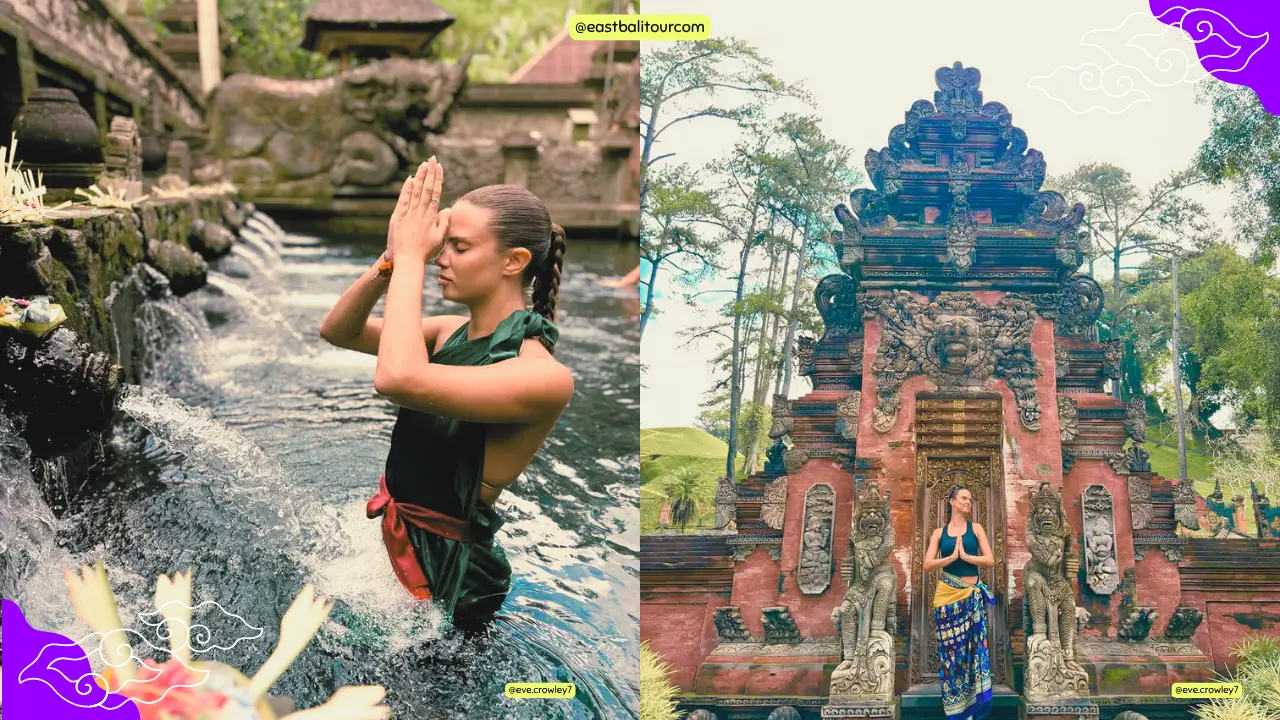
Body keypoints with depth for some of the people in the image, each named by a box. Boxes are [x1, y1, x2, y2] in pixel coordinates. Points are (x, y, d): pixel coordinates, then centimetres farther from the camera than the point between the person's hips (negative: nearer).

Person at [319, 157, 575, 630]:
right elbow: (337, 331, 3)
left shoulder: (545, 375, -25)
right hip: (392, 537, 7)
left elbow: (399, 379, -38)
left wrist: (410, 257, -27)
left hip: (442, 569, -7)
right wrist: (394, 258, -13)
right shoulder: (453, 333, 1)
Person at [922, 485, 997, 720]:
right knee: (951, 648, 2)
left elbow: (989, 560, -2)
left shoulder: (976, 528, 8)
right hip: (946, 595, 0)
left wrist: (965, 556, -12)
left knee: (973, 645, -5)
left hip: (971, 596, 0)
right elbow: (927, 565, -2)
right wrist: (952, 557, -14)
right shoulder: (939, 532, 8)